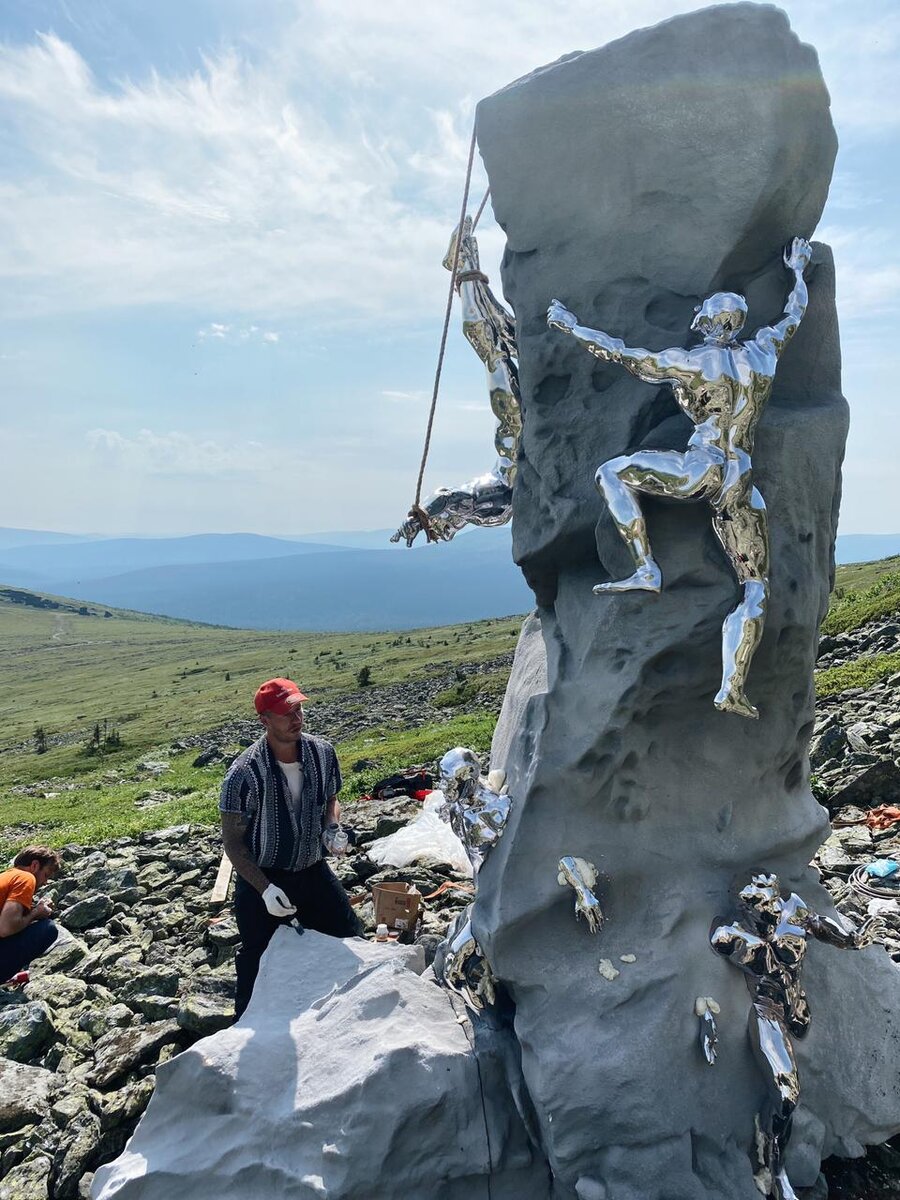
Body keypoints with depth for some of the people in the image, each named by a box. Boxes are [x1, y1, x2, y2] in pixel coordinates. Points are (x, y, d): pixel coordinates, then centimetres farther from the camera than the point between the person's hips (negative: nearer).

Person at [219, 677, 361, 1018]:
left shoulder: (322, 752, -10)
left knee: (348, 940, 13)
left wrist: (334, 825, -13)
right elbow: (232, 841, -15)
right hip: (261, 878, -4)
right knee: (257, 964, 9)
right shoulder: (244, 774, -24)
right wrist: (265, 889, -23)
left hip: (313, 871, 5)